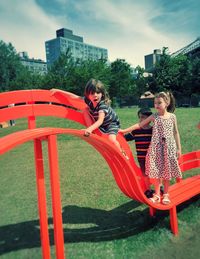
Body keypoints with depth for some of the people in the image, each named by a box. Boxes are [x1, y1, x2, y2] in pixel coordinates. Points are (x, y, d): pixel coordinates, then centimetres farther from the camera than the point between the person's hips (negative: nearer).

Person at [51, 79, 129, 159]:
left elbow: (100, 120, -51)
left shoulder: (103, 104, -39)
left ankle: (122, 154, -4)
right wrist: (58, 91, -13)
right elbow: (74, 96, -13)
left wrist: (90, 128, -67)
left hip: (112, 122, -7)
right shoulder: (88, 100, -21)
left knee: (111, 139, -26)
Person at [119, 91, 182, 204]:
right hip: (156, 147, 0)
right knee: (157, 171, 4)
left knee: (167, 171, 8)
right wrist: (124, 130, -6)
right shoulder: (154, 117, -2)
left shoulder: (172, 117, 1)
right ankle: (157, 195, 18)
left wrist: (179, 148, 7)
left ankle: (166, 194, 24)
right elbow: (139, 125, -1)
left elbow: (176, 133, 7)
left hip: (169, 148, 0)